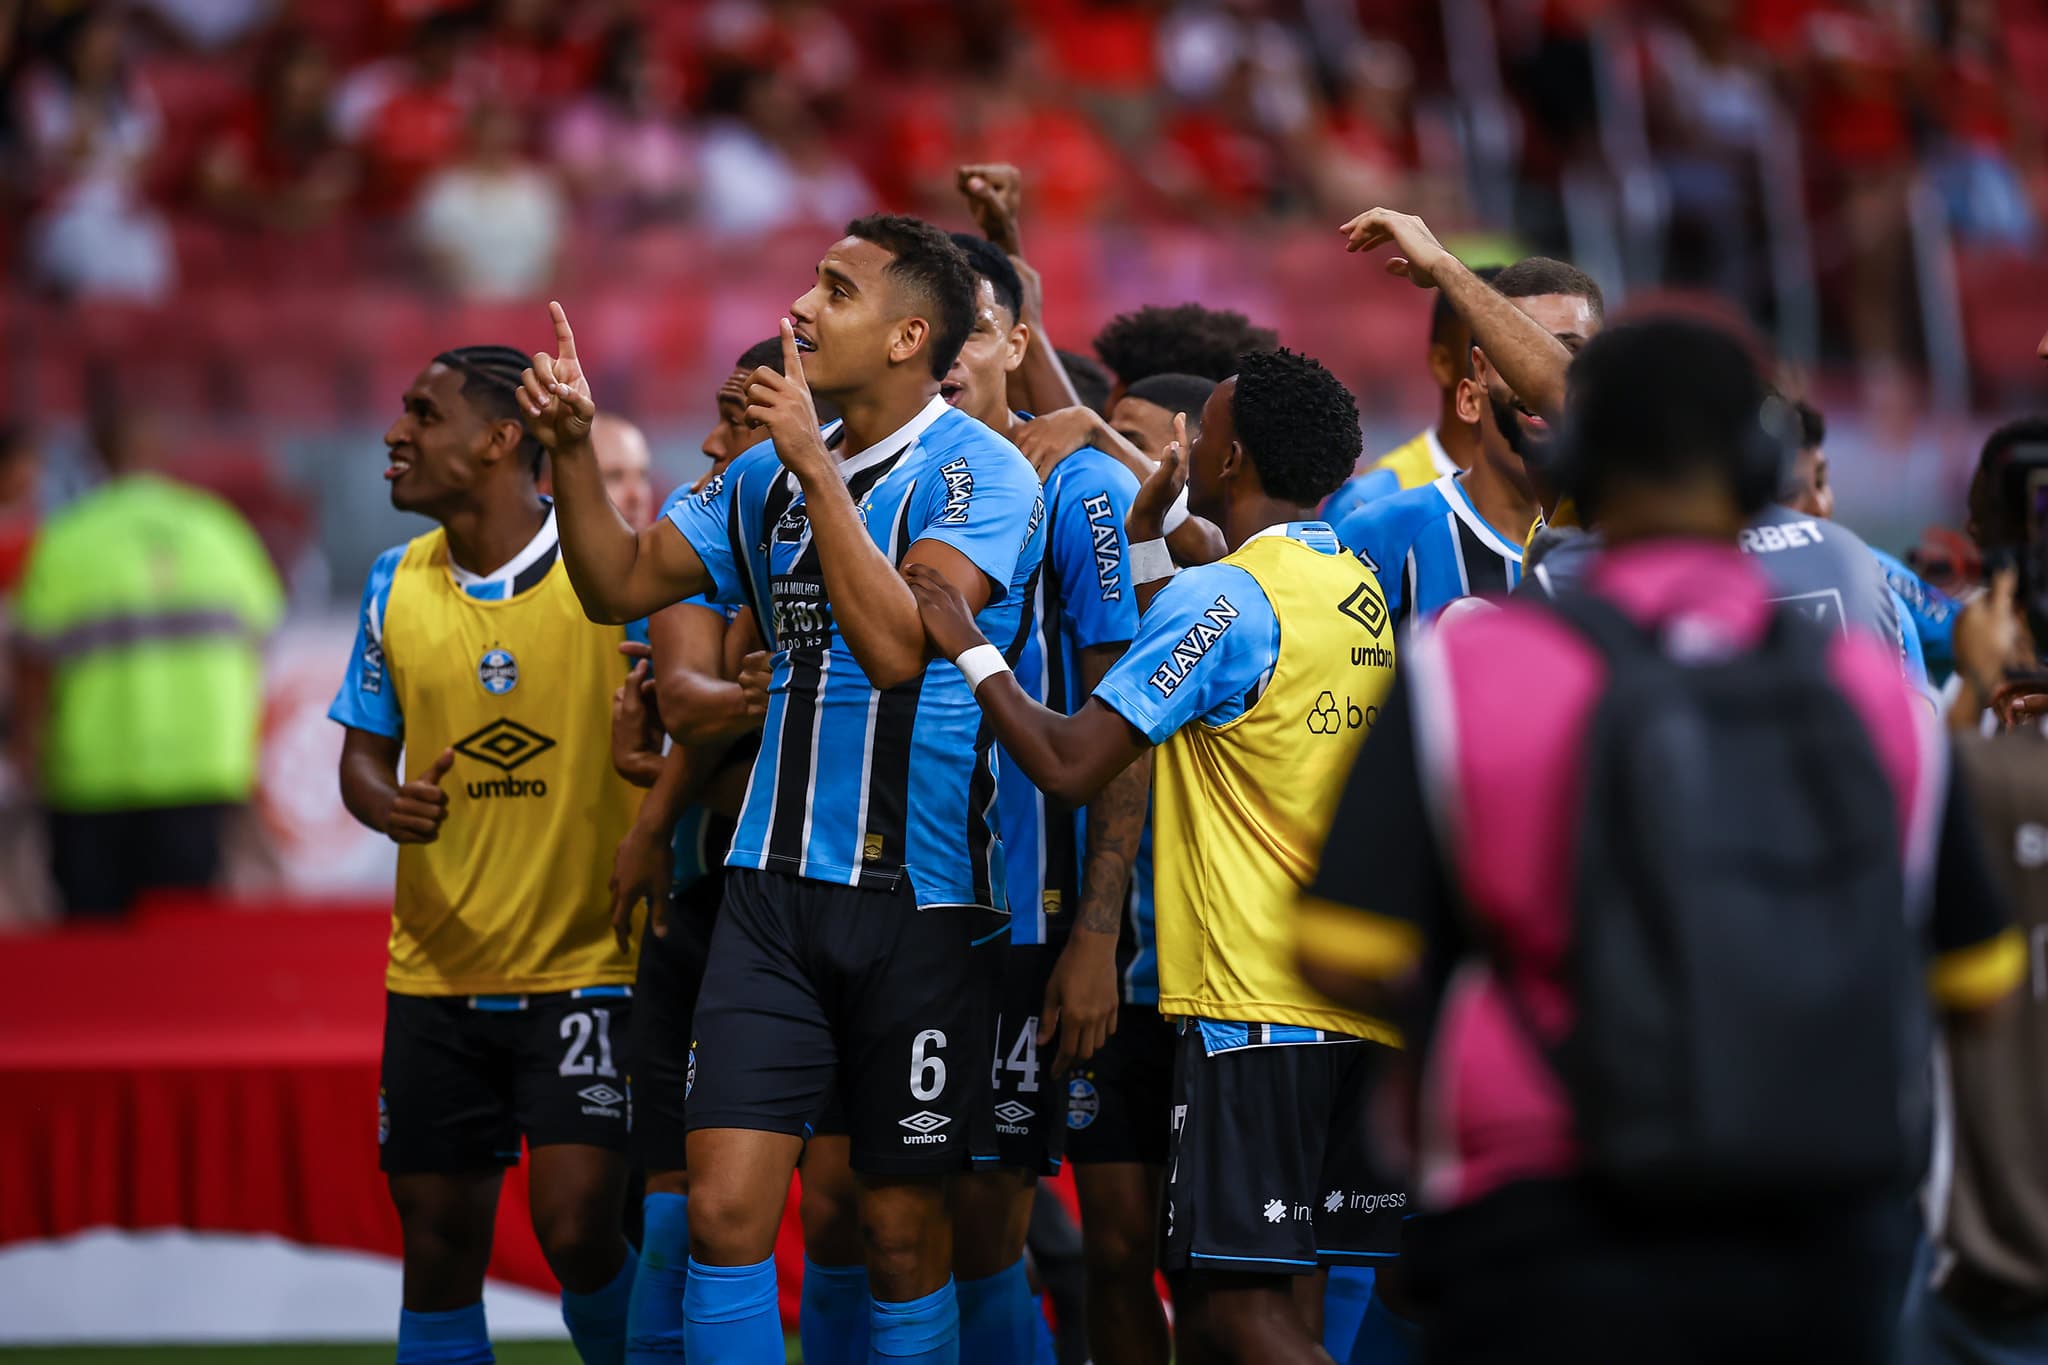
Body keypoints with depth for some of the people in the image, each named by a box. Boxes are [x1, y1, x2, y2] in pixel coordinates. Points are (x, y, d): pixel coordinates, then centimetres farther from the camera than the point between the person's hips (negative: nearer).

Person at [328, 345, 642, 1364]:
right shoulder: (397, 582, 6)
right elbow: (363, 753, 13)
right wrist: (389, 804, -9)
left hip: (588, 966, -4)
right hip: (436, 971, 4)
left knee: (576, 1225, -13)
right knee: (438, 1243, 4)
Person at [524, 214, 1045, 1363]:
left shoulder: (981, 473, -10)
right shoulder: (771, 472, 11)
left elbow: (896, 645, -23)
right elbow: (624, 584, 18)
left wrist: (818, 469, -24)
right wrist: (573, 450, 4)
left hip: (921, 900, -5)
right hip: (777, 883, 5)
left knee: (905, 1229, 4)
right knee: (726, 1210, -5)